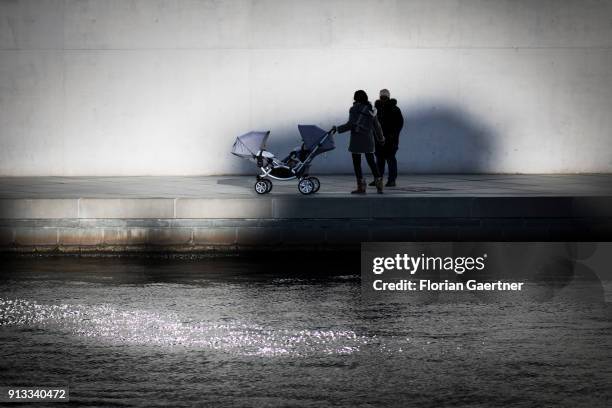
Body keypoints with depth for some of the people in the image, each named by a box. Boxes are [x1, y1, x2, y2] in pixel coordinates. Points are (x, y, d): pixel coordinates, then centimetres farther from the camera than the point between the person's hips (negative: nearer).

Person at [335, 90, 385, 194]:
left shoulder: (355, 109, -8)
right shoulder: (371, 111, 10)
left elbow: (351, 124, -16)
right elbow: (377, 126, 15)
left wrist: (338, 129, -8)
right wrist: (381, 138, 29)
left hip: (357, 139, -5)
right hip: (368, 140, 5)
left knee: (356, 163, 2)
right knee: (371, 162, 10)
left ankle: (361, 186, -3)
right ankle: (378, 183, 0)